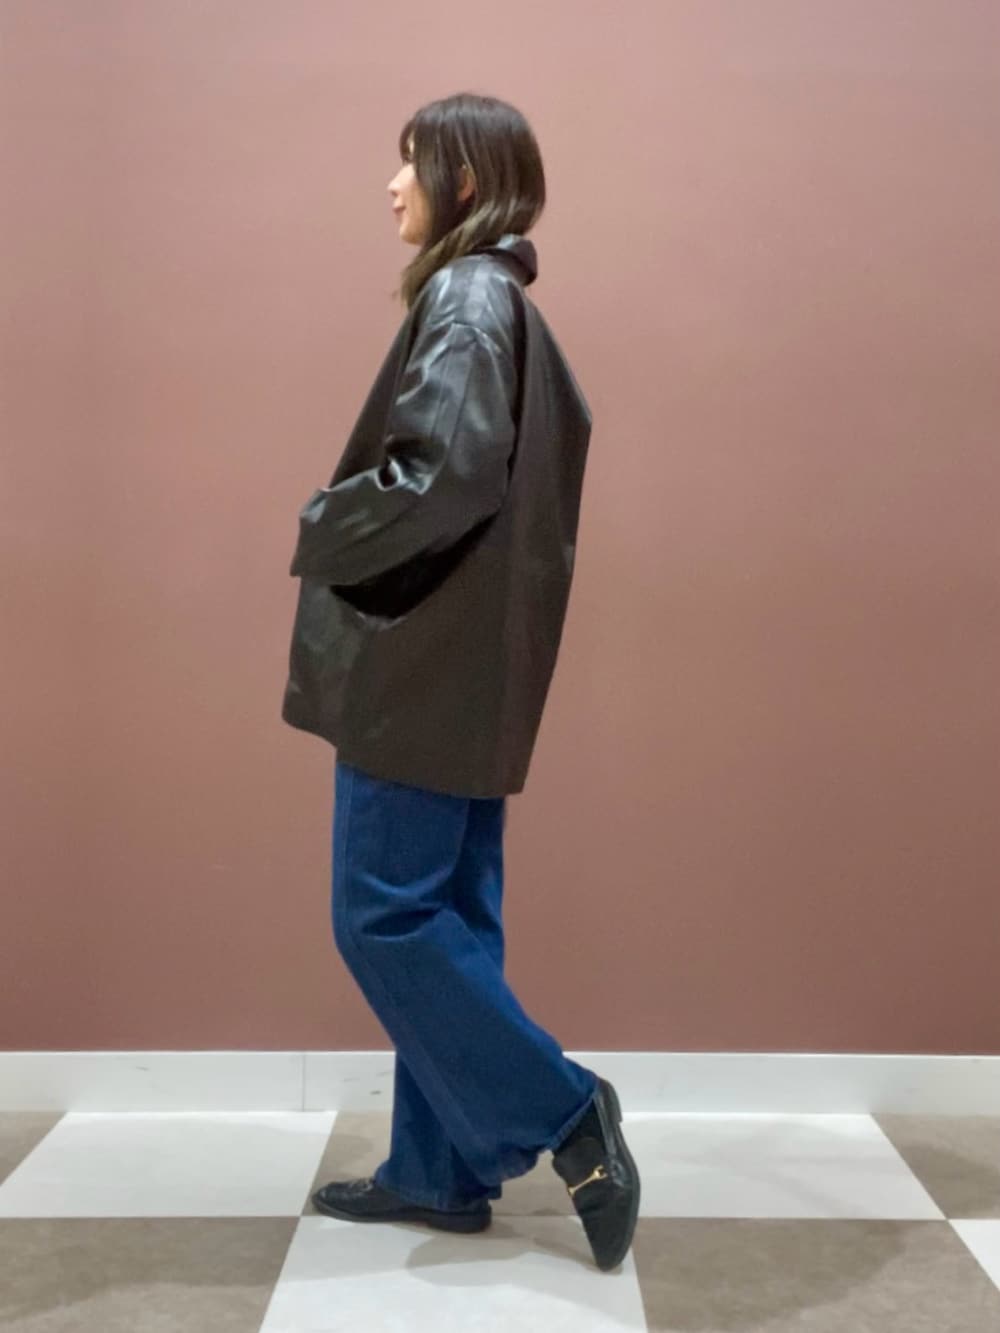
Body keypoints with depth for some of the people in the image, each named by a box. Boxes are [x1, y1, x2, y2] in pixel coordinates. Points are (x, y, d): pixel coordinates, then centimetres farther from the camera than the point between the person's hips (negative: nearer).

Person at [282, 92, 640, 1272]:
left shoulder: (465, 296, -12)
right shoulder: (502, 301, 17)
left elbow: (438, 473, -23)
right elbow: (553, 441, 25)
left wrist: (319, 534, -8)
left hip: (422, 656, -10)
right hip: (463, 655, 10)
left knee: (383, 917, -3)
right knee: (441, 915, 12)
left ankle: (557, 1112, 4)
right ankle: (441, 1170, 21)